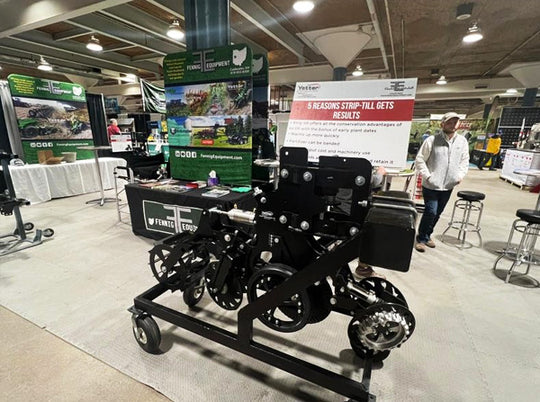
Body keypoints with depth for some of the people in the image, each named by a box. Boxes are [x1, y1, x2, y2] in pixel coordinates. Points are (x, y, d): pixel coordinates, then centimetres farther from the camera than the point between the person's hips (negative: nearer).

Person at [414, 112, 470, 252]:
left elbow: (465, 161, 15)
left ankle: (427, 235, 30)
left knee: (437, 213, 13)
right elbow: (419, 160, -8)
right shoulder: (432, 140, -9)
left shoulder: (462, 141, 6)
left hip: (448, 186, 5)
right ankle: (421, 238, 9)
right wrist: (427, 176, -15)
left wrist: (460, 175, 1)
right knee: (431, 212, -8)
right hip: (431, 185, -5)